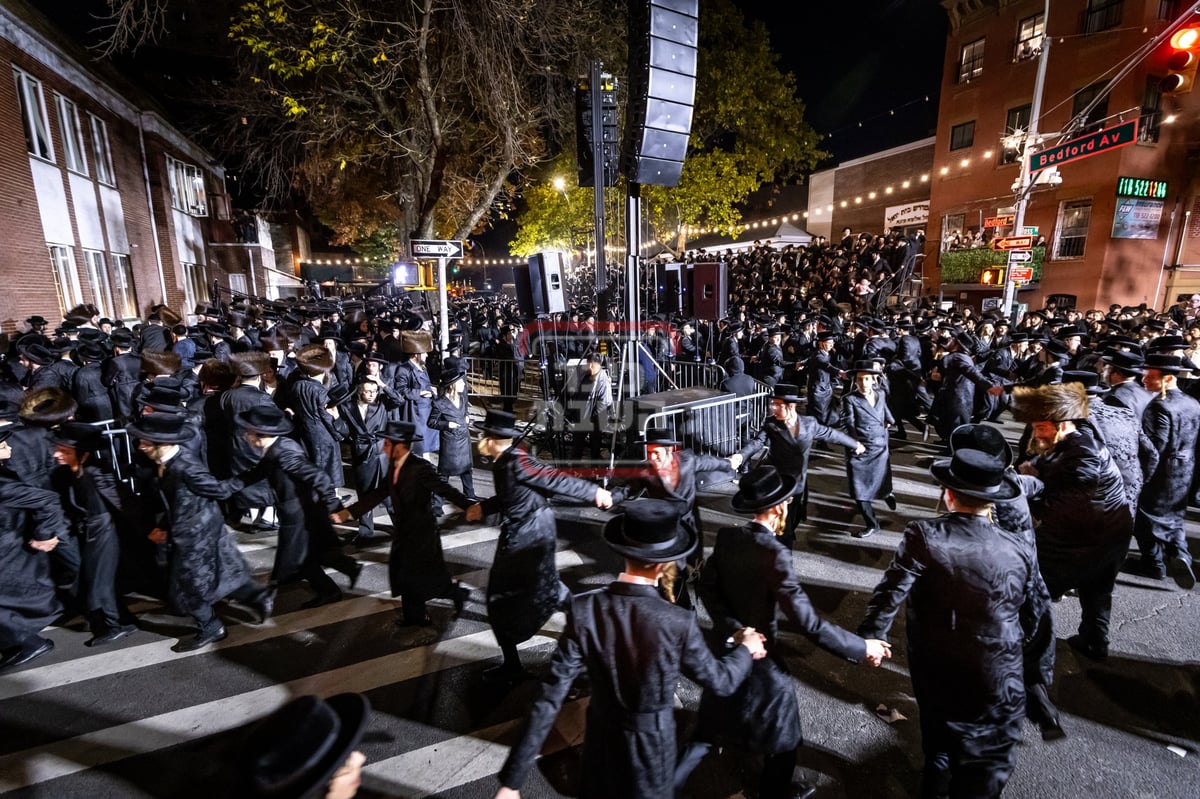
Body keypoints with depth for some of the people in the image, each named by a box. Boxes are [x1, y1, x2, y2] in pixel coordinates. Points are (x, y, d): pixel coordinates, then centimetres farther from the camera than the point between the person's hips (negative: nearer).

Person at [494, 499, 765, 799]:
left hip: (601, 735, 2)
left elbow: (549, 698, -22)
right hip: (652, 742, -1)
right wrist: (745, 649, 10)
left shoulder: (584, 610, -25)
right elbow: (720, 681, -11)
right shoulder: (679, 623, -29)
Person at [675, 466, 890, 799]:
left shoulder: (726, 536, -10)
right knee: (783, 735, 23)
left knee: (712, 725, 28)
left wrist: (733, 628, -16)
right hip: (759, 658, -6)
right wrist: (862, 648, -20)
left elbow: (708, 586, -9)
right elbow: (807, 622, -28)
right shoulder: (774, 554, -30)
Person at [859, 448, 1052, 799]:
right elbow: (1035, 608, 2)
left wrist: (870, 637, -9)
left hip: (934, 670, 1)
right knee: (986, 768, 20)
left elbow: (890, 592, -23)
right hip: (996, 678, -1)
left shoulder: (923, 536, -22)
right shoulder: (1020, 550, -14)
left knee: (939, 743, 28)